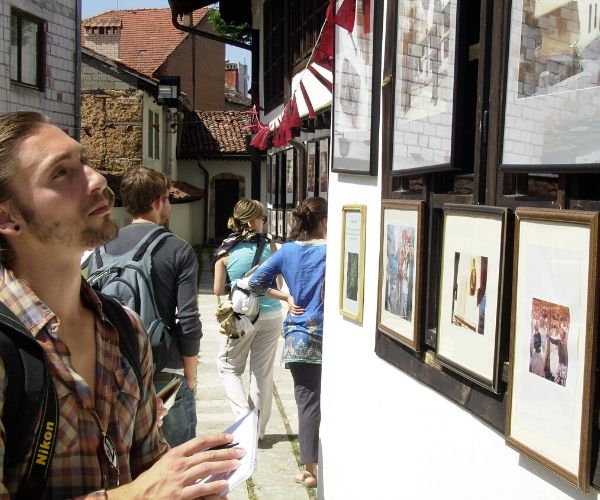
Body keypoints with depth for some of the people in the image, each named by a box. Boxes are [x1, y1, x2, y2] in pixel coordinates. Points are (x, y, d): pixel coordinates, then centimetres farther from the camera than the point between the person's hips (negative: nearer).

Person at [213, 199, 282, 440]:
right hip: (271, 315, 1)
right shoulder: (269, 246, -4)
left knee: (229, 367, 17)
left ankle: (244, 416, 1)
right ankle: (258, 428, 21)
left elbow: (218, 290, -2)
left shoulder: (226, 251, -6)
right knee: (263, 373, 12)